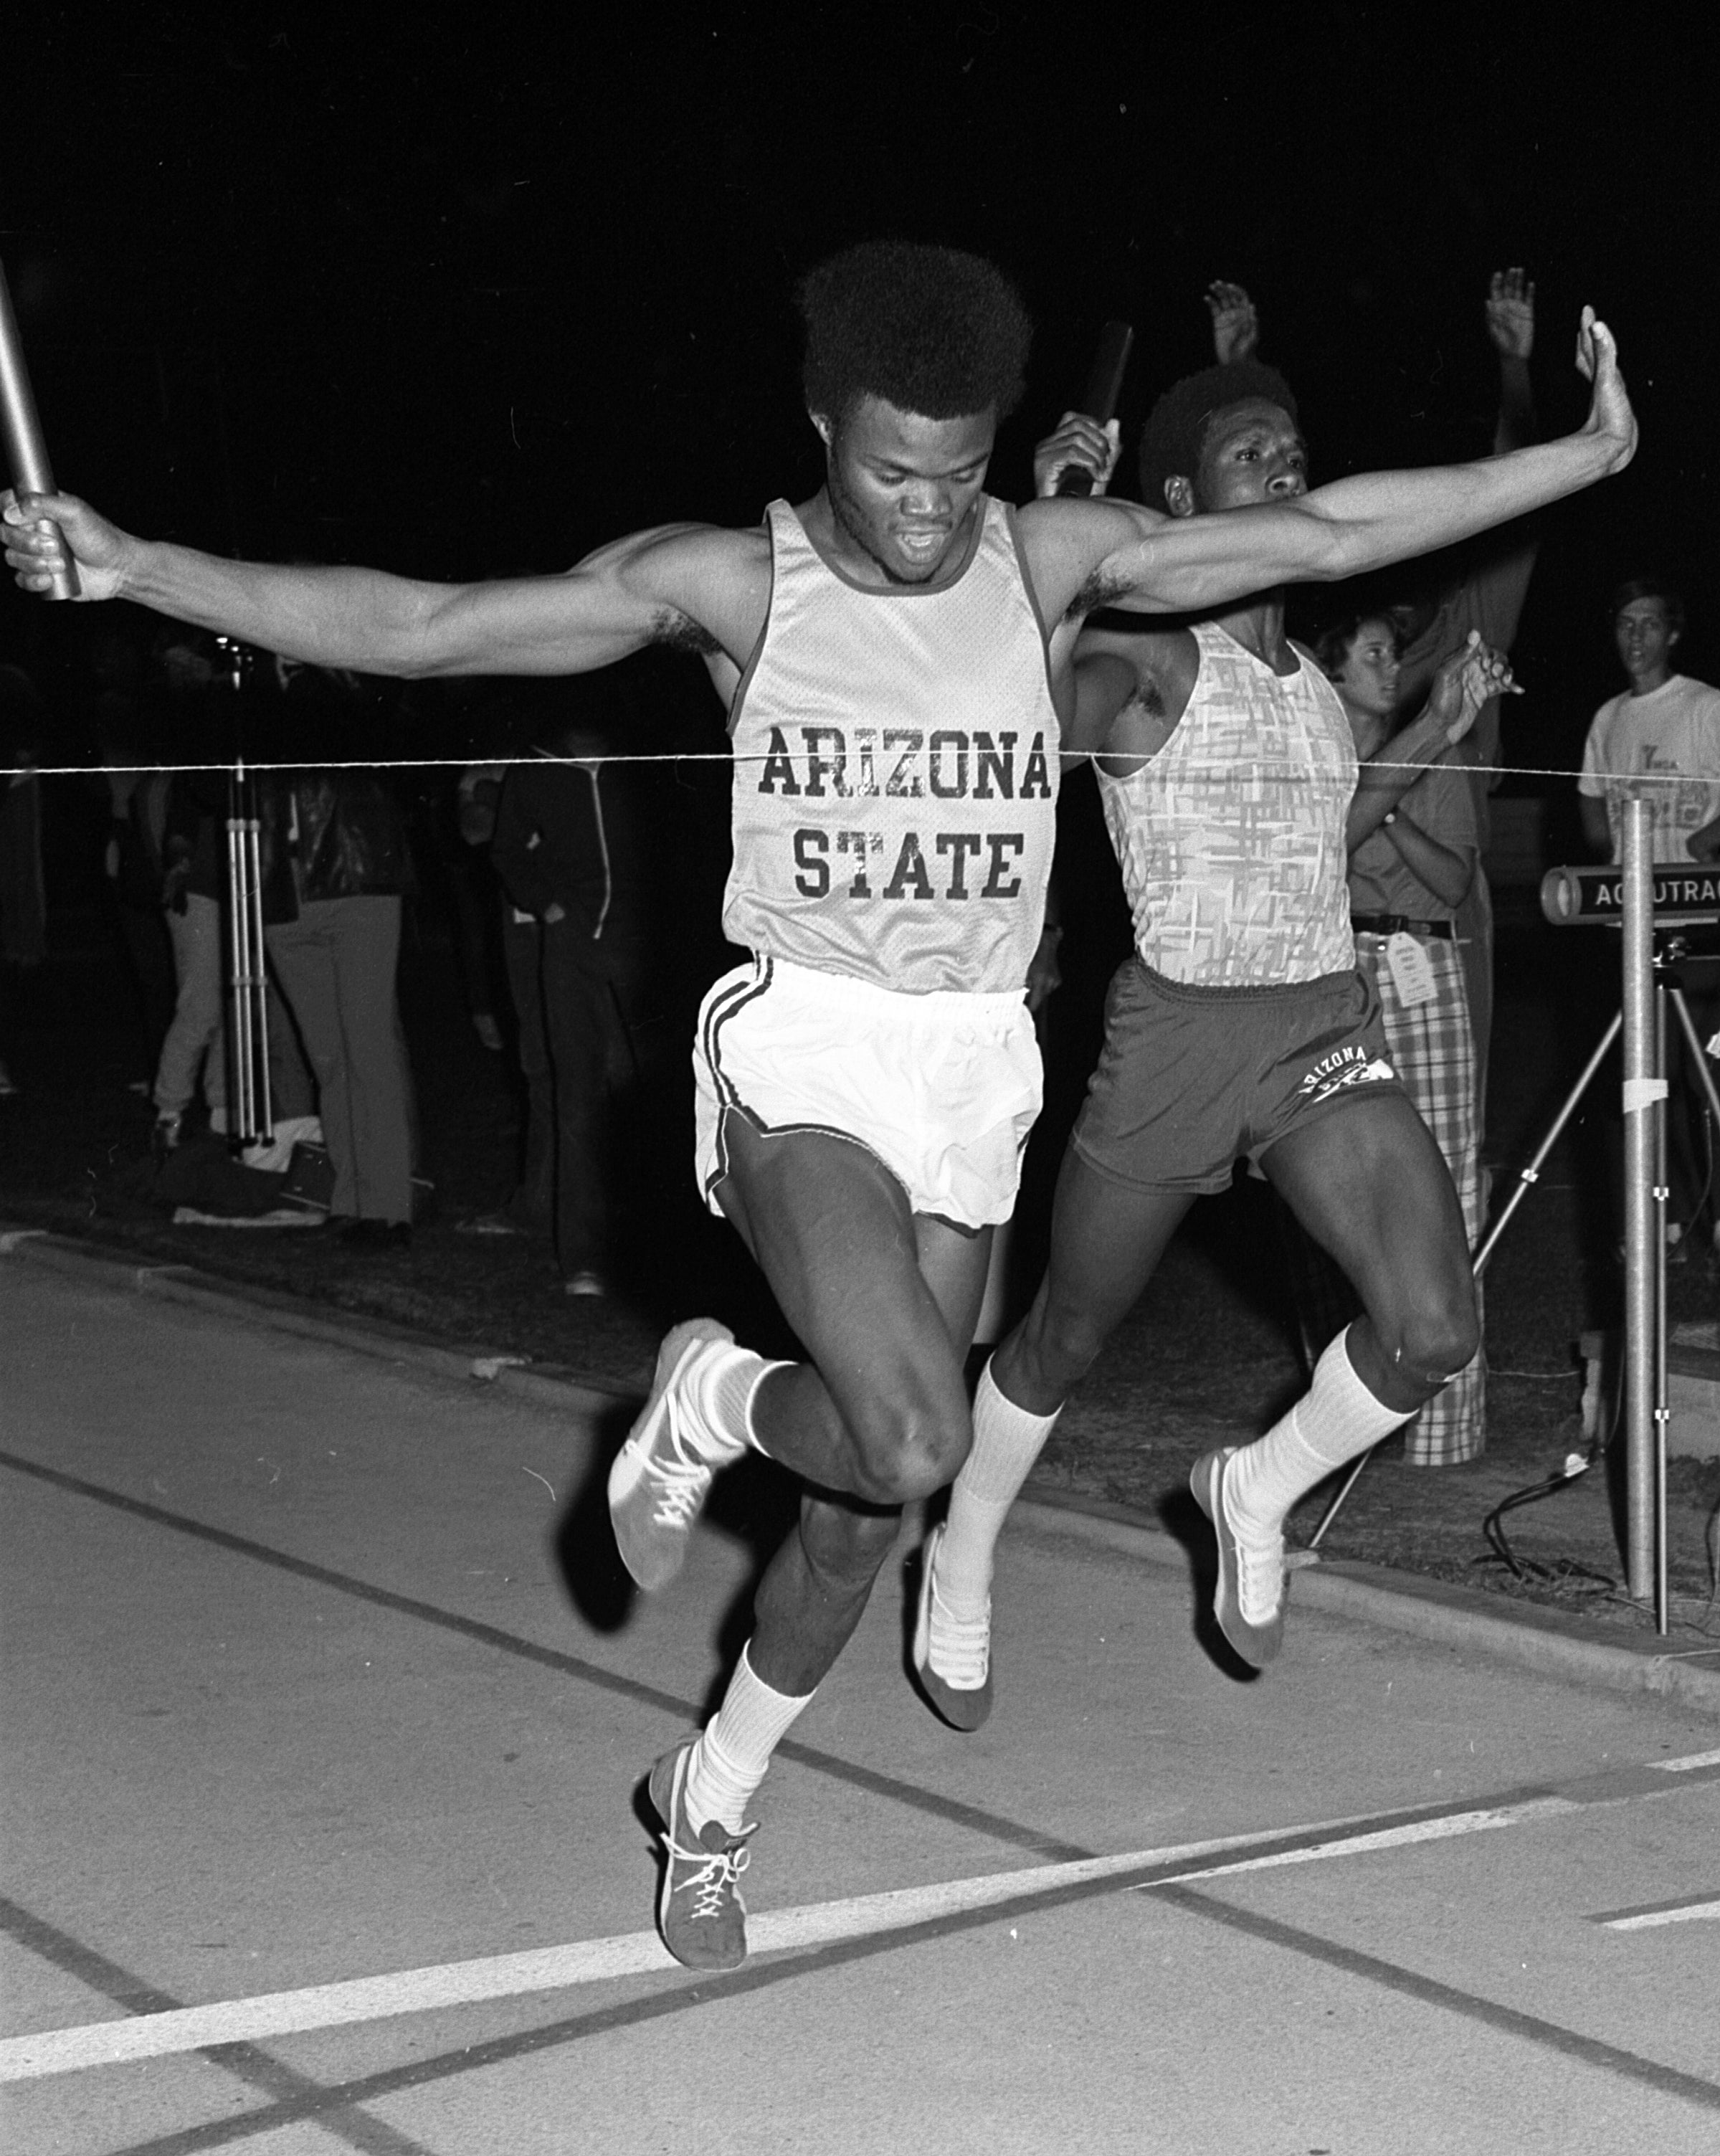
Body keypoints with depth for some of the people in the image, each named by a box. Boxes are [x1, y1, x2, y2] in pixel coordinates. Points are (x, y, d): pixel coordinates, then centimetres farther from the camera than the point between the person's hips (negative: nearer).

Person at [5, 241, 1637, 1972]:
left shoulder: (1052, 564, 2)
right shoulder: (733, 582, -5)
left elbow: (1316, 530, 1)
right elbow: (414, 626, -7)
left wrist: (1586, 454, -3)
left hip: (975, 1069, 3)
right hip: (800, 1050, -3)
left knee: (867, 1504, 9)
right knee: (912, 1442, -26)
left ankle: (713, 1791, 34)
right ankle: (710, 1403, 9)